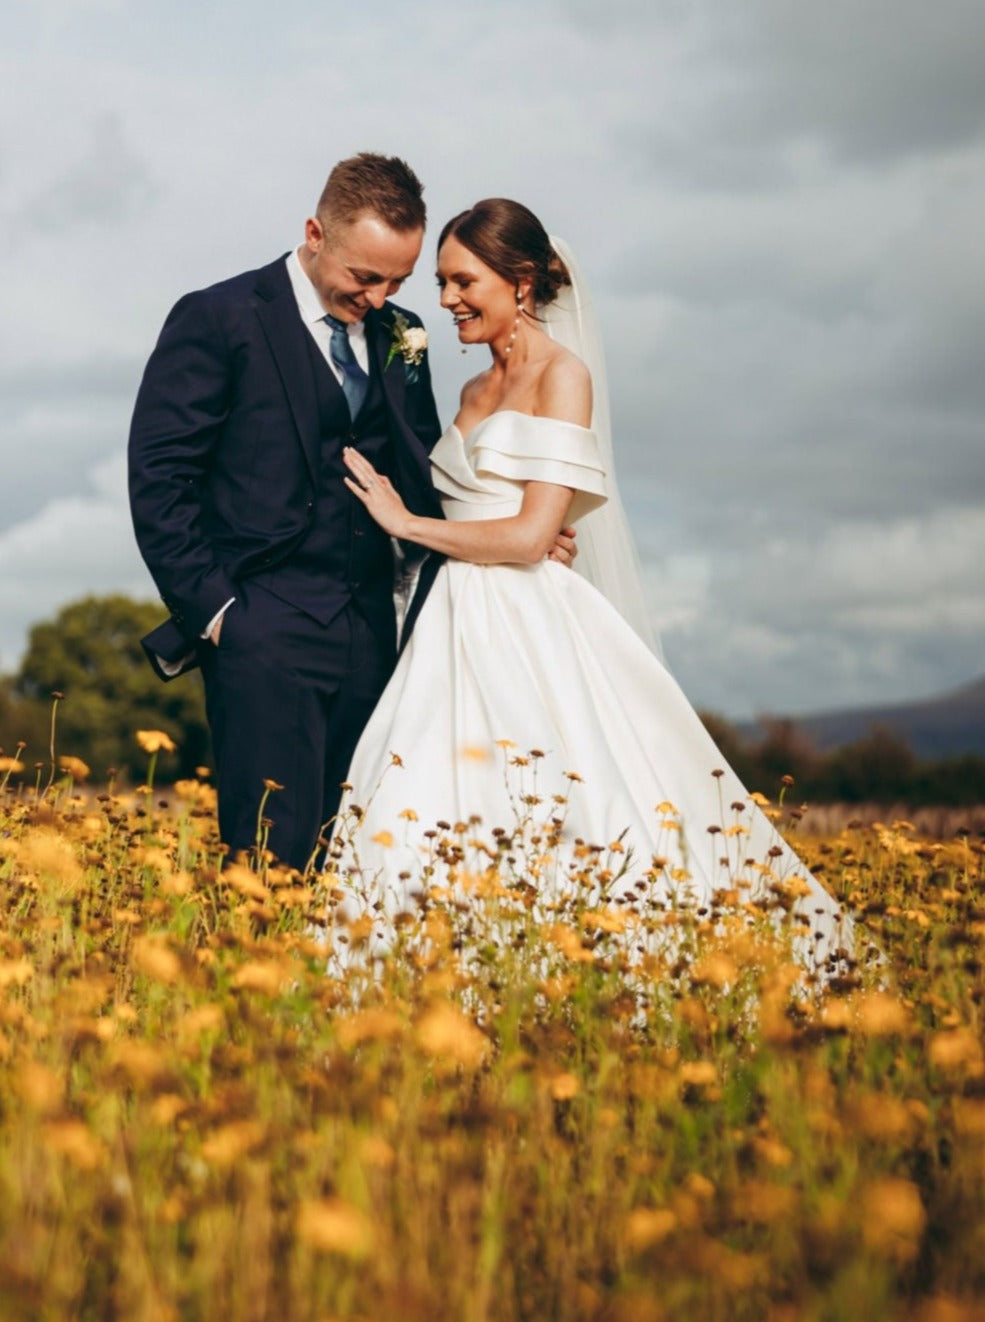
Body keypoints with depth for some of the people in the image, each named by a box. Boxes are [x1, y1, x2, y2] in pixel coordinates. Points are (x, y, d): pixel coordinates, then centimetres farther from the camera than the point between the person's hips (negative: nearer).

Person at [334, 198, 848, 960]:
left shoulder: (564, 376, -4)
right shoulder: (475, 392, 20)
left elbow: (530, 535, -13)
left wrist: (406, 522, -6)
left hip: (532, 632, -7)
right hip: (461, 630, 7)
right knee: (438, 821, -3)